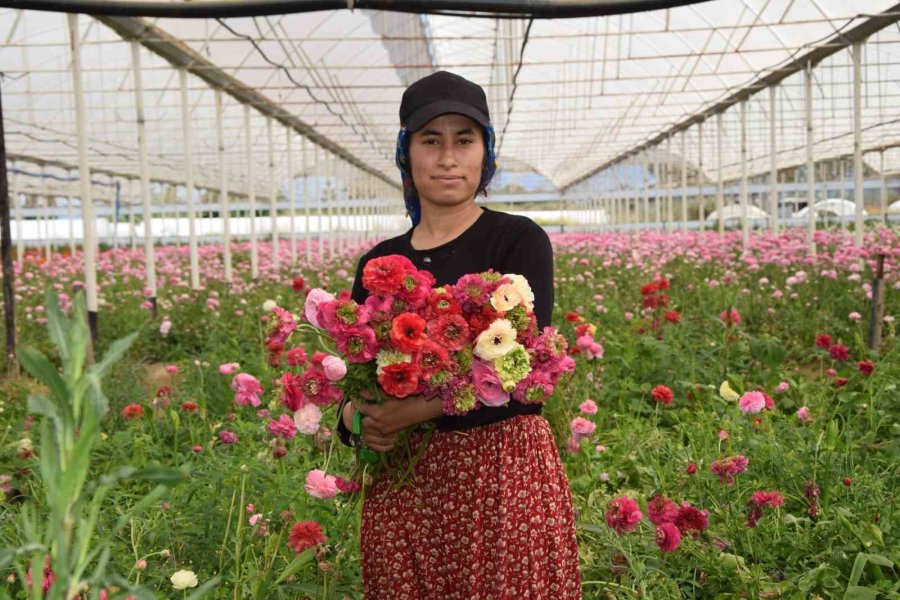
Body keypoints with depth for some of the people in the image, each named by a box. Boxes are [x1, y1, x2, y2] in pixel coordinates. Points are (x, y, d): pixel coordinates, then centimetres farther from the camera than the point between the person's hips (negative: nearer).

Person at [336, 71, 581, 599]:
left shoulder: (518, 240, -4)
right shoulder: (379, 263, 9)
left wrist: (424, 407, -26)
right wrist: (355, 418, -10)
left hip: (504, 475, -4)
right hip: (400, 482, 4)